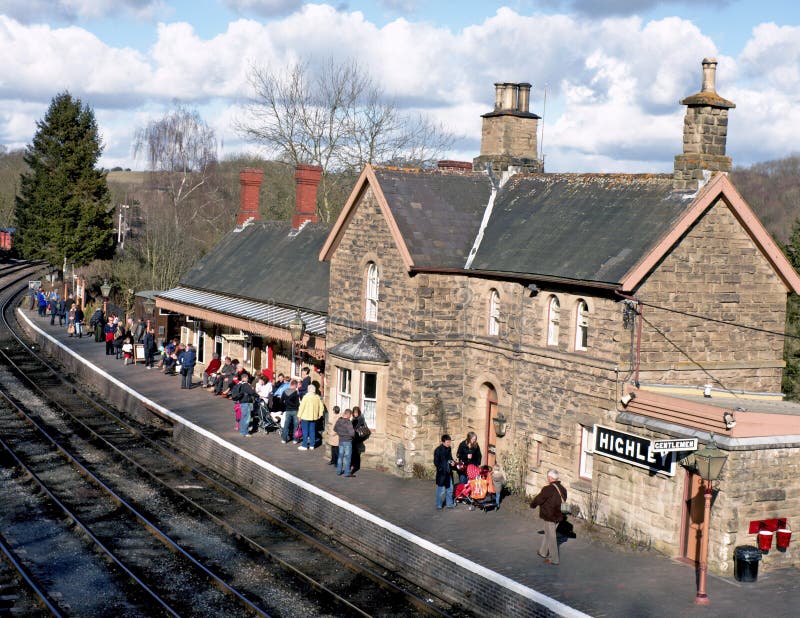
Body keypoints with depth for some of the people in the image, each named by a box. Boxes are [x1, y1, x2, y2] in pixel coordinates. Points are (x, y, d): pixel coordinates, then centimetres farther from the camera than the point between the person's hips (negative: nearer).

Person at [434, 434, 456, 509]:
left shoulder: (449, 448, 7)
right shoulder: (438, 450, -14)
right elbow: (436, 462, -13)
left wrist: (452, 462, 2)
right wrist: (441, 469, -18)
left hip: (449, 472, 7)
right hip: (442, 473, -7)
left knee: (450, 489, 15)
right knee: (441, 490, -1)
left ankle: (449, 503, 28)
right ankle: (438, 505, 10)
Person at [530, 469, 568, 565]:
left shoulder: (548, 489, -23)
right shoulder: (562, 489, 1)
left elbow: (539, 499, -13)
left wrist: (532, 505, 7)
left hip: (550, 517, -8)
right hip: (558, 515, 8)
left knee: (551, 537, 4)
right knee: (548, 534, 25)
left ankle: (554, 559, 11)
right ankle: (543, 552, 41)